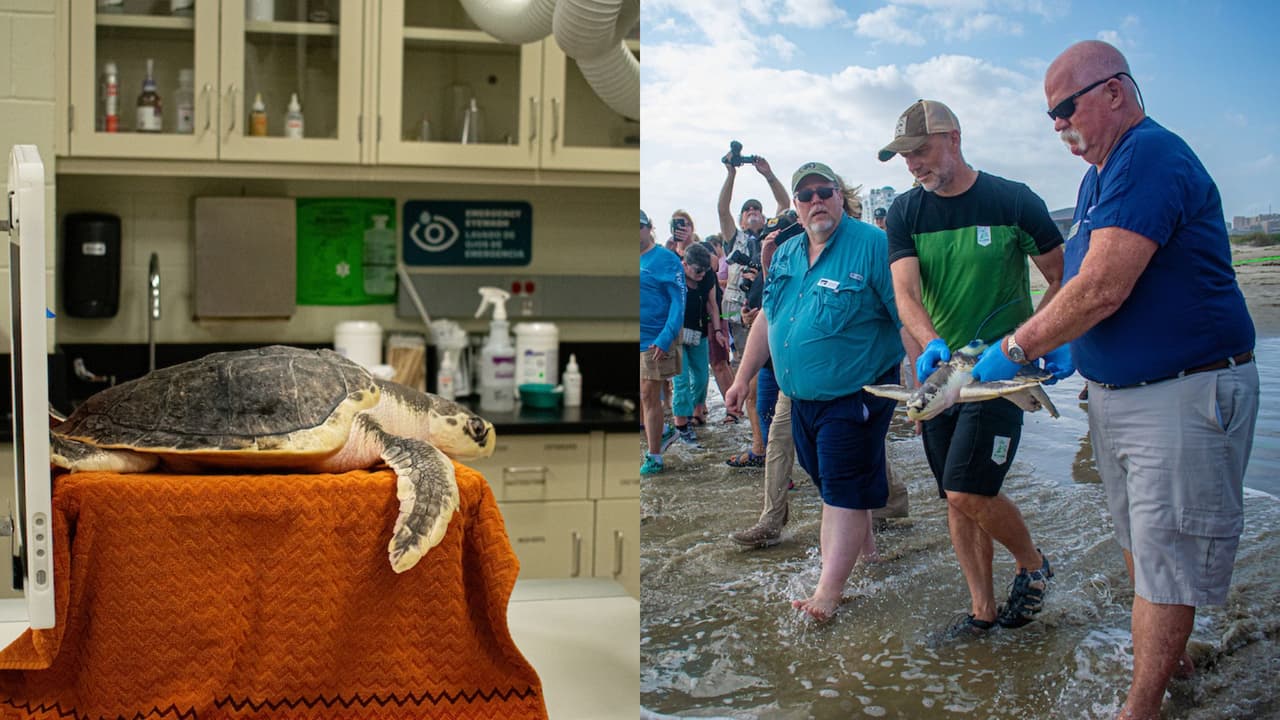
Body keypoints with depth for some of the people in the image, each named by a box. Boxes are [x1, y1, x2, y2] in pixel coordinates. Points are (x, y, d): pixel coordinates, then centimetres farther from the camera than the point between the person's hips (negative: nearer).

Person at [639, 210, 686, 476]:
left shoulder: (664, 259, -9)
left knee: (649, 396, -1)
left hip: (652, 341, -6)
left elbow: (678, 302, -13)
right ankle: (663, 432, 33)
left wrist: (664, 340, -23)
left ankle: (654, 458, 10)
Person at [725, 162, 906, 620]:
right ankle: (862, 543, 41)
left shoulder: (871, 246, -13)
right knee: (829, 482, 19)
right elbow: (766, 319, 18)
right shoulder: (786, 254, 9)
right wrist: (743, 377, 18)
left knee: (844, 493, -5)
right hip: (802, 398, 7)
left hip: (854, 397, -7)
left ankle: (828, 590, -2)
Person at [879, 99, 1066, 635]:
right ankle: (982, 609, 22)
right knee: (955, 498, 8)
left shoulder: (1013, 202, -6)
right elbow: (904, 291, -10)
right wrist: (931, 343, -29)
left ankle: (1032, 564, 14)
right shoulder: (905, 213, 3)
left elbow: (1062, 278, 4)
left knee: (968, 491, -14)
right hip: (938, 369, 5)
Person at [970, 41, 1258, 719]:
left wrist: (1016, 347, -16)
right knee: (1138, 541, 20)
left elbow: (1103, 289, -26)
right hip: (1112, 393, 10)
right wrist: (1066, 352, 5)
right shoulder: (1098, 177, 12)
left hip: (1183, 395, -10)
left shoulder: (1150, 156, -20)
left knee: (1164, 556, -1)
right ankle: (1167, 658, 36)